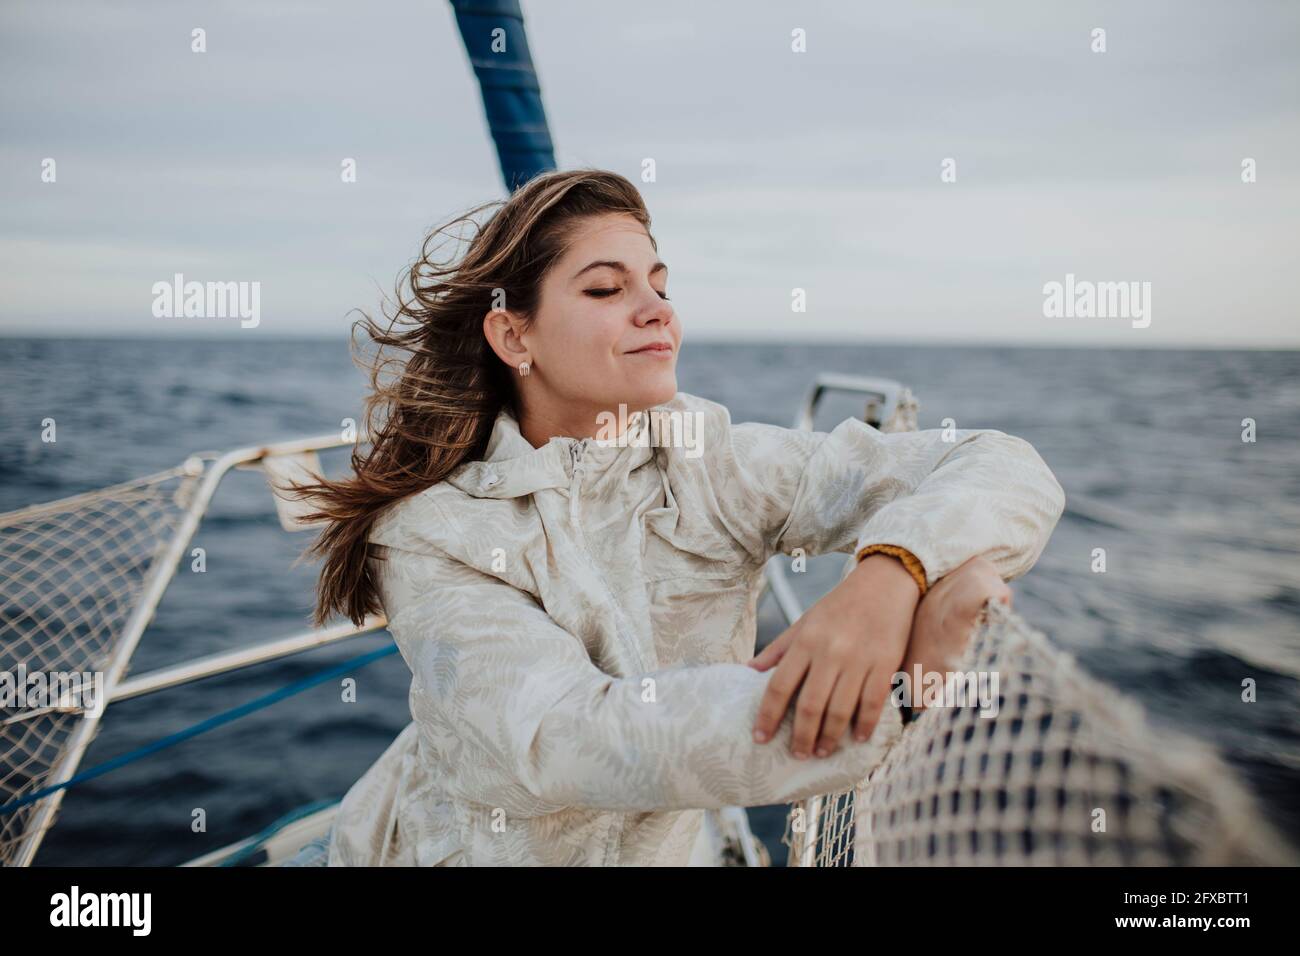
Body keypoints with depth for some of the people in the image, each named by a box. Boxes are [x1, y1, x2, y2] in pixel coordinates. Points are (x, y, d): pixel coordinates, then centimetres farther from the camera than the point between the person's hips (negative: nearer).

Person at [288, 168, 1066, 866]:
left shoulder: (715, 464, -13)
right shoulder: (428, 531, -18)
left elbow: (1005, 470, -18)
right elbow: (568, 740, -32)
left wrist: (892, 572, -38)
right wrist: (898, 677, -38)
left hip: (651, 847, 3)